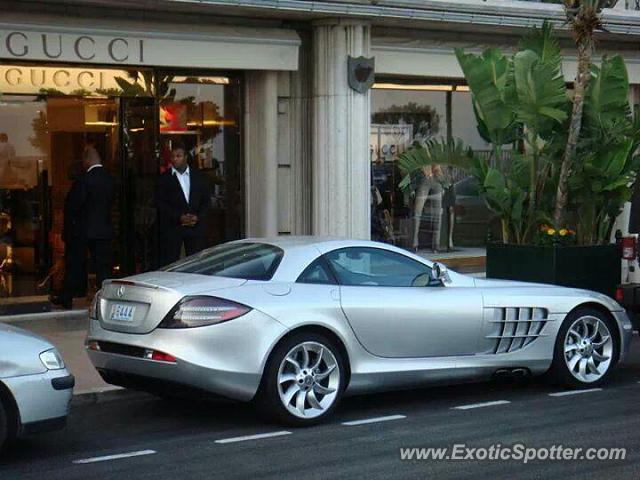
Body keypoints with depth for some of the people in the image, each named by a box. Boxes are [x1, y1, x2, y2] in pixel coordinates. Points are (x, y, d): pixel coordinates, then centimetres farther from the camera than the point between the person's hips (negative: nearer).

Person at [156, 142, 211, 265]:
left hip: (196, 226, 2)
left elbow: (206, 200, 10)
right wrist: (179, 217, -12)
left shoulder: (199, 177, 12)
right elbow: (160, 203, -2)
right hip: (172, 227, -2)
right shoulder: (164, 179, 4)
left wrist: (198, 217, -6)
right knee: (169, 263, -4)